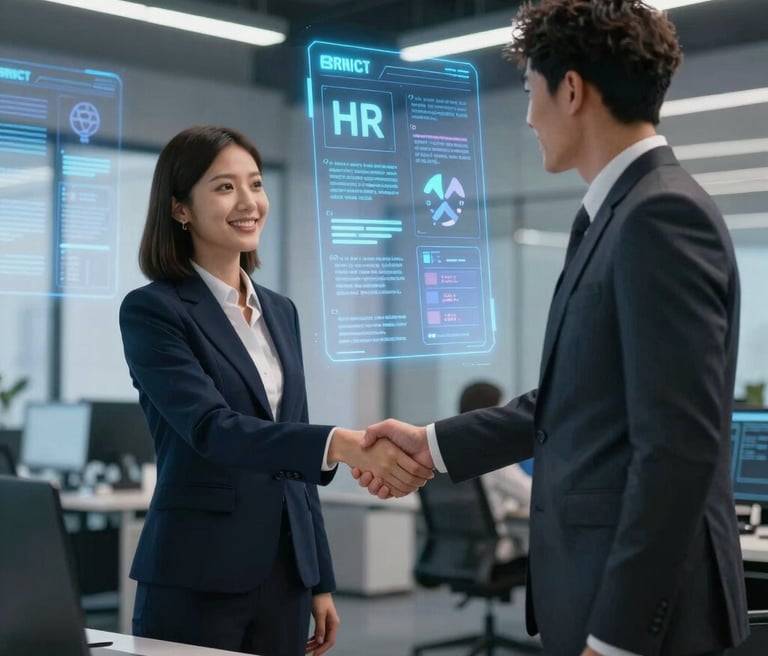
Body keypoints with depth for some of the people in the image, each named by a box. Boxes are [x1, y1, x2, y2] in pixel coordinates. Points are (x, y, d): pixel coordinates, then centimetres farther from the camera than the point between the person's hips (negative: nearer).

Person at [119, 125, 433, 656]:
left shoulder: (281, 312, 12)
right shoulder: (152, 310, -9)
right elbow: (211, 428, -23)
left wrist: (321, 581, 14)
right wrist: (343, 444, -36)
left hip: (285, 573, 6)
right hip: (197, 579, -6)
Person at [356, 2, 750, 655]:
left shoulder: (664, 214, -18)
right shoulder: (625, 213, 12)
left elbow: (679, 445, -23)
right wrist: (434, 444, 17)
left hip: (637, 604, -9)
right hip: (600, 585, 9)